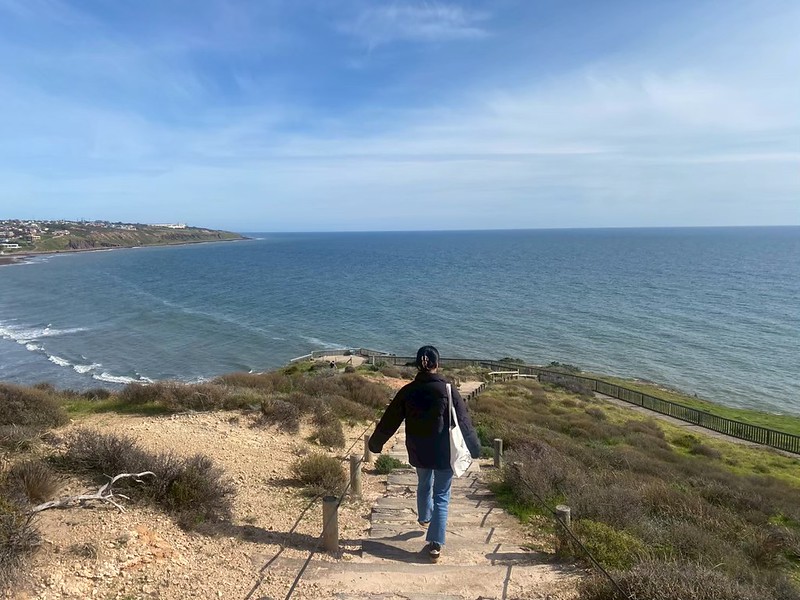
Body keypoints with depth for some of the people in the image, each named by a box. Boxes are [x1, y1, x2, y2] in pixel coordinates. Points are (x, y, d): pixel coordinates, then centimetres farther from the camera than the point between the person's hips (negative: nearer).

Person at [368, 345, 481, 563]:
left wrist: (375, 444, 14)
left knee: (423, 485, 28)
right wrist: (475, 449, 5)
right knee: (441, 496, 10)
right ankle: (435, 545, 8)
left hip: (419, 453, 3)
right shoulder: (448, 390, -16)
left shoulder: (408, 391, -9)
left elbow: (389, 421, -1)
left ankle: (424, 518, 53)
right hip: (444, 454, -3)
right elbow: (464, 422, -9)